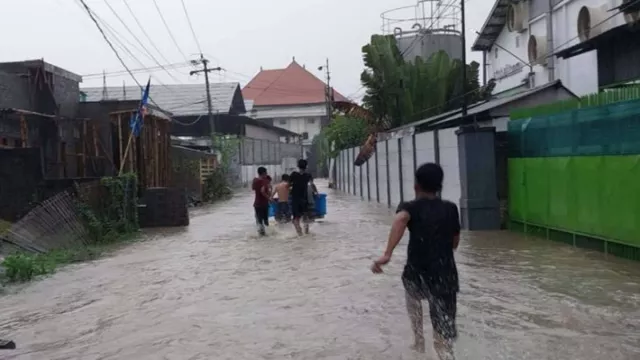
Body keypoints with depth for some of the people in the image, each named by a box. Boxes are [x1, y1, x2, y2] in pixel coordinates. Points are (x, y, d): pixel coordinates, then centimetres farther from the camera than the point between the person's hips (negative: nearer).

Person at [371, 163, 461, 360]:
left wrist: (387, 254, -34)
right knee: (444, 336, 7)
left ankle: (419, 342, 37)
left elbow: (400, 219, -26)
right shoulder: (450, 208, 8)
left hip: (417, 276, -1)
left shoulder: (410, 207, -1)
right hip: (446, 278, 1)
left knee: (411, 292, 36)